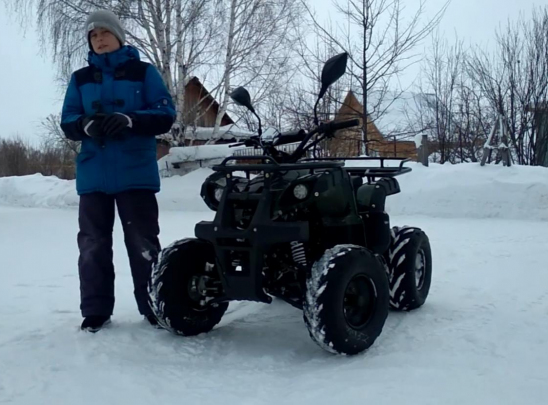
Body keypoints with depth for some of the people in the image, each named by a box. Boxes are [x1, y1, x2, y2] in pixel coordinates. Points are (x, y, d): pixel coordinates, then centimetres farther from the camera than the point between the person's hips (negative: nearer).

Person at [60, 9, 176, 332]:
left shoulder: (144, 72, 6)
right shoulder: (81, 78, 15)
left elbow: (166, 114, -2)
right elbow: (67, 122, 9)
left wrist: (129, 120, -20)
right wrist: (86, 124, -16)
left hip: (136, 172, -3)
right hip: (93, 174, 3)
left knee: (143, 243, 0)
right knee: (93, 244, 3)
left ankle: (154, 306, 9)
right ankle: (96, 310, 11)